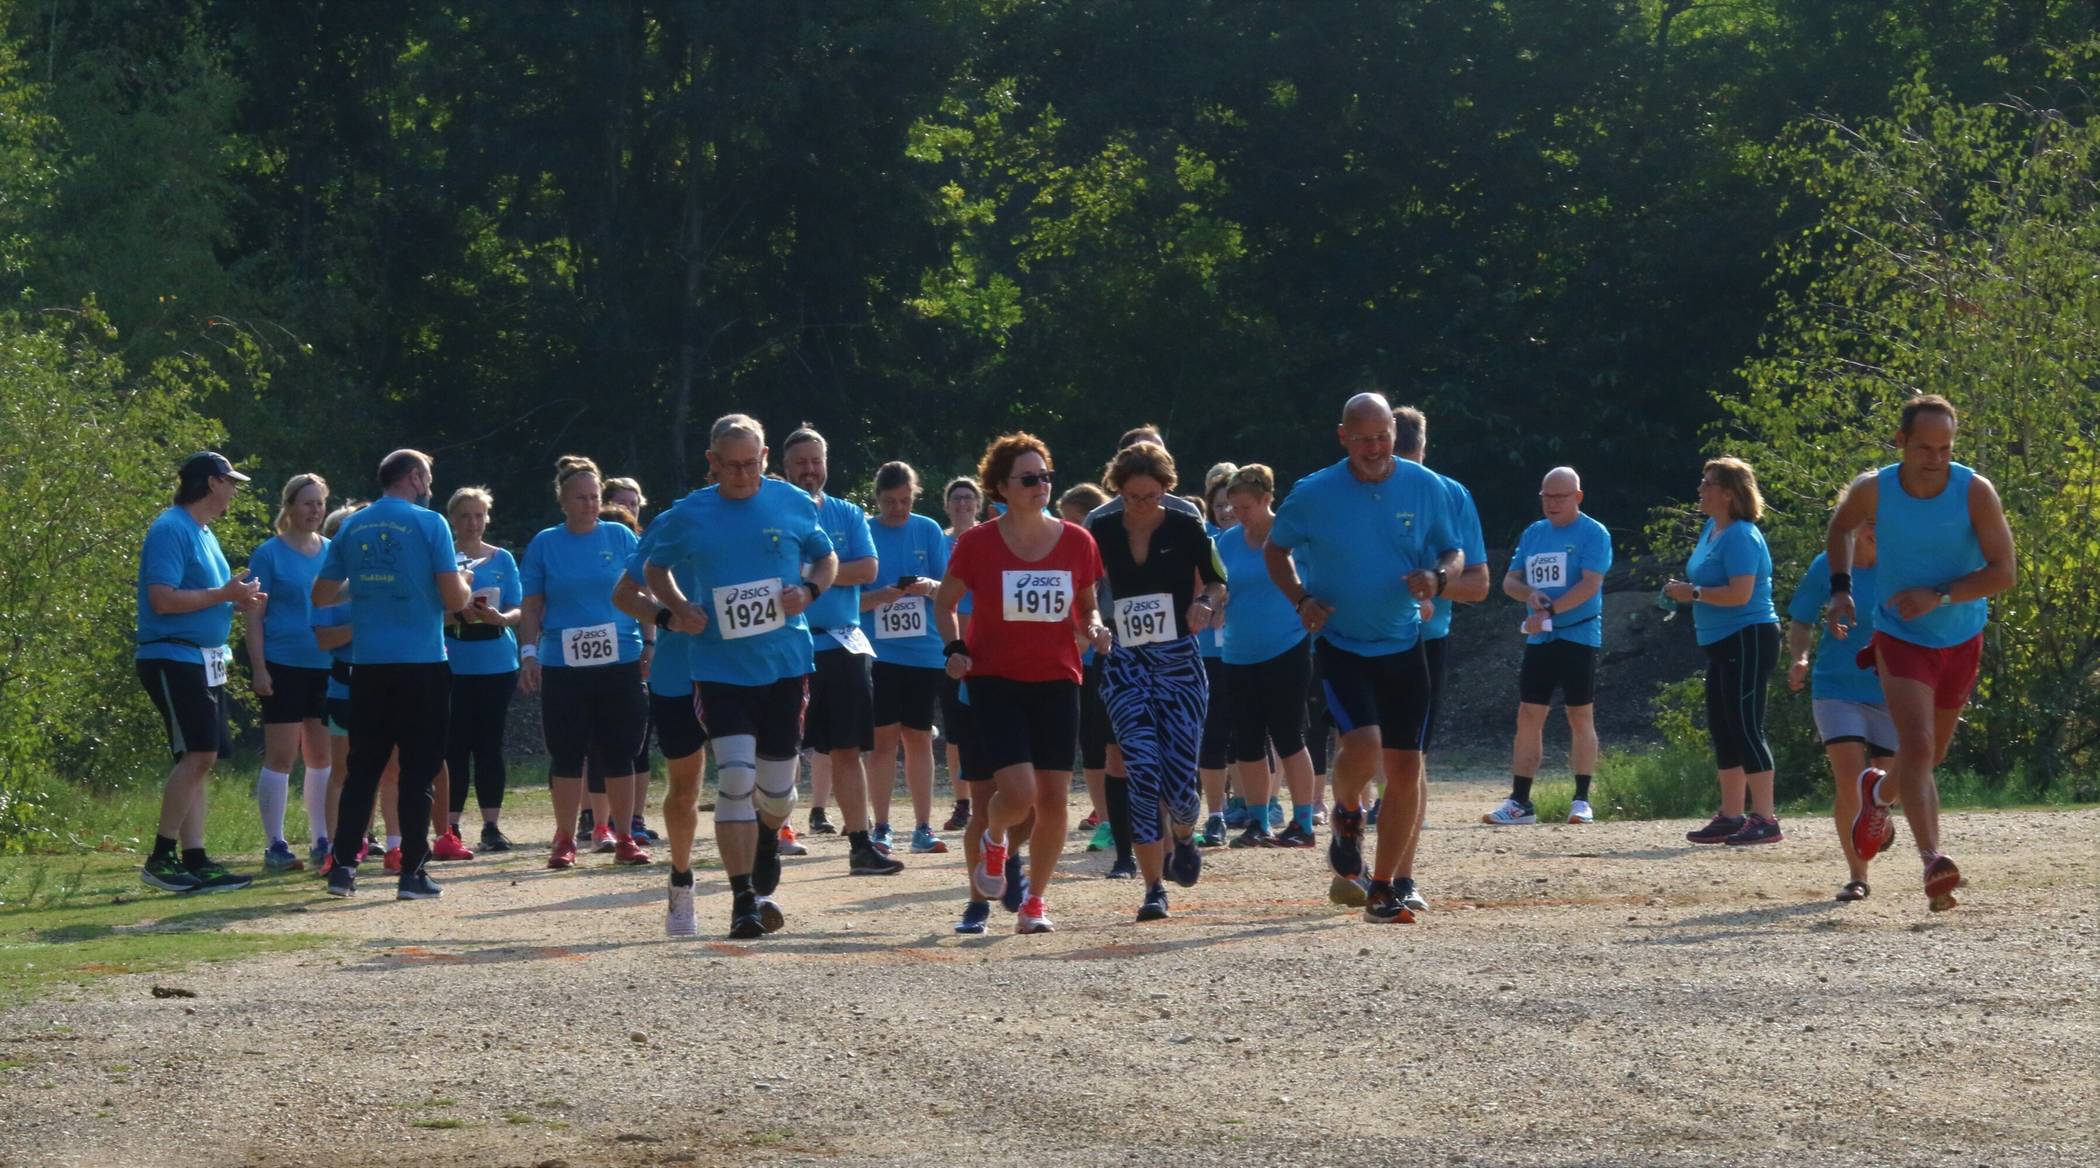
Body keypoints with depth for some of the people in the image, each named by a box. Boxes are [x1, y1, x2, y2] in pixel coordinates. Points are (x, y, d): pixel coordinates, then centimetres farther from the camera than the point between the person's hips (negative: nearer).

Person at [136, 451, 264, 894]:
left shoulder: (203, 532, 18)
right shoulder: (171, 529, -12)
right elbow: (162, 599, -21)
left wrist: (239, 600, 8)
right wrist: (224, 595, -18)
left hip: (206, 663, 10)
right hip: (173, 657, -10)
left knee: (198, 760, 7)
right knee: (197, 755, -16)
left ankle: (194, 861, 7)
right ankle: (161, 856, -11)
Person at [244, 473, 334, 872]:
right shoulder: (270, 554, -3)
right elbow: (254, 617, -5)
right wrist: (259, 668, -12)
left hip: (328, 665, 5)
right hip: (283, 666, -5)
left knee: (321, 756, 9)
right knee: (280, 756, -4)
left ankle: (322, 840, 16)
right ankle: (275, 845, 0)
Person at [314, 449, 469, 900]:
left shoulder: (352, 527, 8)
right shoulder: (428, 524, -7)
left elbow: (321, 595, 12)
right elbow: (454, 598, -11)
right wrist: (466, 586, 12)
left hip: (368, 665, 4)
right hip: (421, 663, -4)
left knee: (363, 767, 10)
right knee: (418, 770, 2)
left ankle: (343, 865, 5)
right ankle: (411, 874, 1)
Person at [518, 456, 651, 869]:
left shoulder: (620, 537, 5)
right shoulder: (544, 544, 4)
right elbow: (531, 606, 8)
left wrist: (650, 645, 3)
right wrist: (528, 654, 0)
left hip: (620, 662, 0)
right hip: (562, 666, 0)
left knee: (619, 754, 3)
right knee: (566, 755, 2)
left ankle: (624, 838, 11)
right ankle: (564, 840, 10)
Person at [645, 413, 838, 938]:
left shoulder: (794, 504, 2)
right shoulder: (687, 516, 0)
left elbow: (827, 559, 15)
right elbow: (655, 568, 16)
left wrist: (808, 591, -5)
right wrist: (678, 607, -3)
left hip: (785, 663, 2)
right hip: (719, 665, -2)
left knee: (777, 786, 9)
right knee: (735, 779, -15)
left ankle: (767, 845, 44)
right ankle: (744, 901, -11)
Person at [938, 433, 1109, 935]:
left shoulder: (1076, 541, 3)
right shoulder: (978, 543, -3)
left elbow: (1088, 607, 16)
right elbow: (945, 601, 9)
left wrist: (1095, 629, -6)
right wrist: (954, 648, -7)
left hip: (1057, 681, 3)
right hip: (995, 680, -3)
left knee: (1054, 799, -1)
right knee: (1018, 791, -17)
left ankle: (1034, 900, 16)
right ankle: (993, 839, 18)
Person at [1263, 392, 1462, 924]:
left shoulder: (1425, 488, -2)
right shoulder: (1313, 494, -7)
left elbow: (1454, 552, 10)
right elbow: (1275, 550, 9)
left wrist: (1438, 576, -14)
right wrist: (1301, 599, -8)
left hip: (1404, 646, 3)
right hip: (1340, 644, -3)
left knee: (1405, 766, 1)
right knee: (1363, 744, -24)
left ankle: (1386, 887, 13)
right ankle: (1347, 816, 11)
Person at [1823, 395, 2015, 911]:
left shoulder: (1975, 492, -16)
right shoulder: (1873, 490, -13)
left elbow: (2005, 572, -17)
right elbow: (1839, 528, 10)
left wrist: (1940, 596, -28)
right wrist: (1840, 588, -2)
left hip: (1961, 640, 2)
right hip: (1901, 638, -2)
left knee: (1933, 755, 20)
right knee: (1917, 747, -22)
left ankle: (1879, 792, 52)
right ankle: (1932, 860, -30)